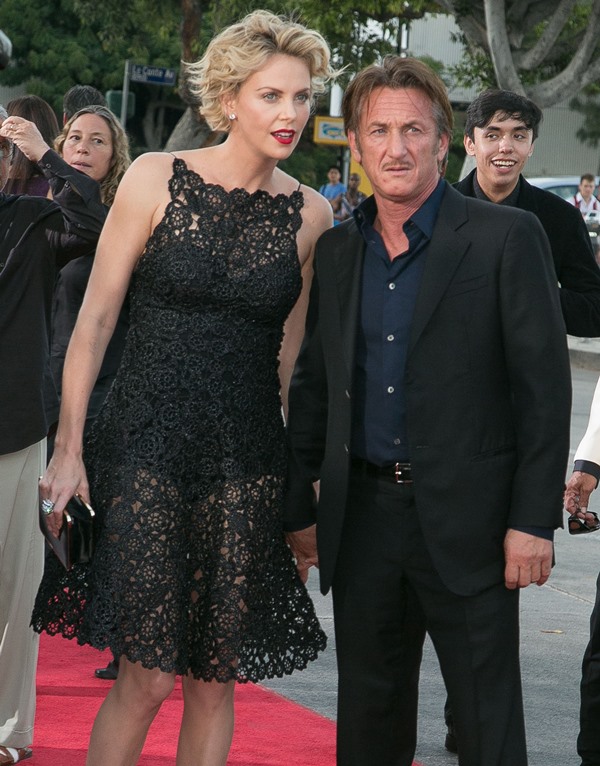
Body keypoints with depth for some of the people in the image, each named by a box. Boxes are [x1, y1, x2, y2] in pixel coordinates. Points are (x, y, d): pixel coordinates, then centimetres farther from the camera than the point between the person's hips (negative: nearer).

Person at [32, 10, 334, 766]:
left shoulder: (311, 215, 5)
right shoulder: (156, 179, -3)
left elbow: (291, 355, 12)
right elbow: (95, 317, -2)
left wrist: (301, 473, 11)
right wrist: (67, 448, -5)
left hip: (247, 464, 3)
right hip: (146, 447, -3)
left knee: (214, 680, 6)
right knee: (147, 676, -6)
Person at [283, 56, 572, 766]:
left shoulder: (507, 238, -5)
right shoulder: (335, 251, 10)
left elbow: (544, 386, -8)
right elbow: (311, 388, 15)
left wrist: (533, 521, -13)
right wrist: (299, 509, 12)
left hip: (466, 519, -4)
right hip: (362, 515, 5)